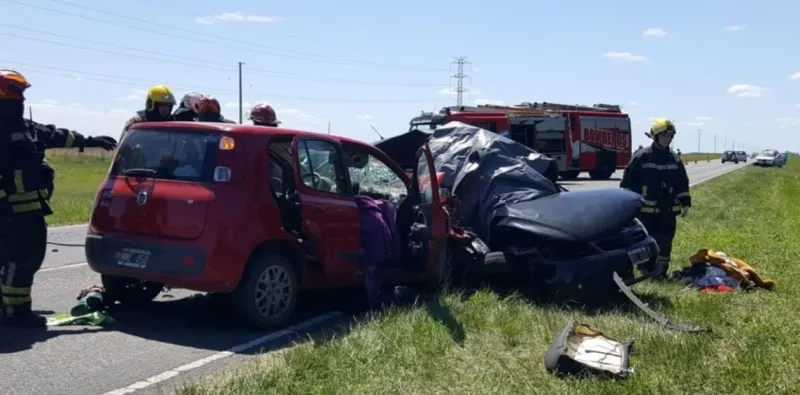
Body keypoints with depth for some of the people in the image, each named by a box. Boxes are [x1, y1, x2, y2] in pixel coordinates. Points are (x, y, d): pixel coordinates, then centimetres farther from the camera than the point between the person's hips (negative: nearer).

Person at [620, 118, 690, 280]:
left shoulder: (675, 160, 8)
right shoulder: (641, 156, -6)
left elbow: (682, 183, 15)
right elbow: (628, 180, -4)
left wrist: (685, 203, 9)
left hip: (667, 210, 4)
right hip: (645, 209, -3)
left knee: (664, 243, 3)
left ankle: (661, 272, 11)